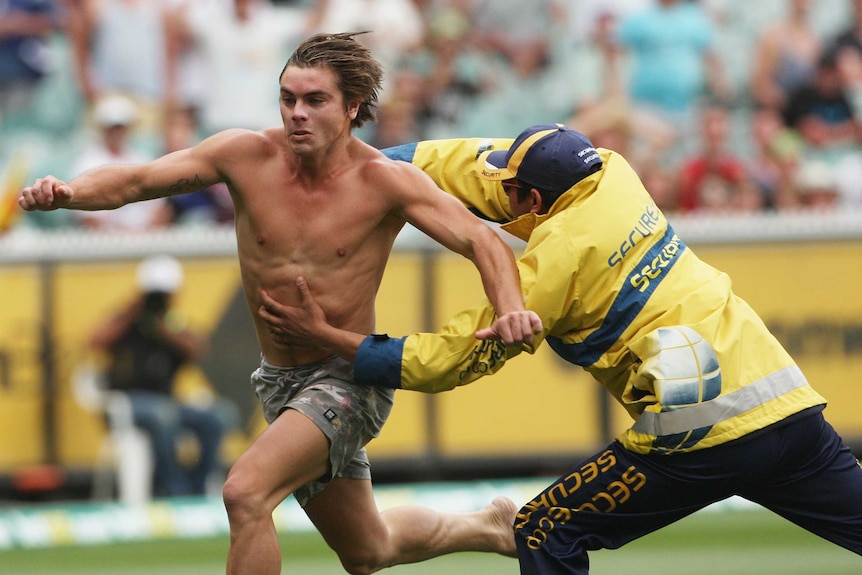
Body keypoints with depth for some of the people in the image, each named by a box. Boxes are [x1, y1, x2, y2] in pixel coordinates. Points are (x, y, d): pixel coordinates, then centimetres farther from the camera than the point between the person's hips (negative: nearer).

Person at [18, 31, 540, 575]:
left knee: (246, 492, -30)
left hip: (349, 375, -6)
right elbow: (131, 181, -12)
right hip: (280, 381, 6)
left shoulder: (384, 181, -18)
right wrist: (66, 193, -32)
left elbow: (481, 239, -20)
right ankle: (487, 527, 52)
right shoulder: (247, 155, -10)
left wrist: (511, 308, -40)